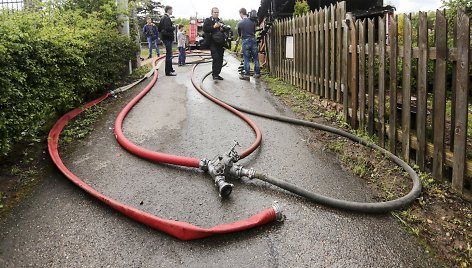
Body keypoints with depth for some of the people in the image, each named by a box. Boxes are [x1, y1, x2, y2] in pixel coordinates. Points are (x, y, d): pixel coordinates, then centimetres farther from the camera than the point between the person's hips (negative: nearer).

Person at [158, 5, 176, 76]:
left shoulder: (163, 18, 15)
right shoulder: (167, 18, -15)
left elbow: (159, 29, 19)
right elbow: (167, 28, -26)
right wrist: (173, 28, -11)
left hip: (164, 37, 10)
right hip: (168, 38, -10)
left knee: (169, 54, 20)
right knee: (169, 54, -8)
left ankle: (170, 69, 32)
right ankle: (168, 71, -7)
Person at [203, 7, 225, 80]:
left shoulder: (220, 21, 20)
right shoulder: (208, 20, 4)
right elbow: (205, 29, -11)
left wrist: (222, 27, 1)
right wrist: (214, 26, -17)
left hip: (220, 43, 6)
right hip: (212, 43, -6)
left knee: (220, 59, 5)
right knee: (216, 58, -17)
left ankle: (217, 74, 15)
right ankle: (214, 74, -14)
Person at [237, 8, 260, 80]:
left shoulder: (240, 23, -6)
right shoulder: (252, 21, 1)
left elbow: (239, 34, 6)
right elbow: (254, 31, 13)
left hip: (245, 41, -2)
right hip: (253, 39, 3)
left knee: (246, 59, 3)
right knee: (256, 58, 9)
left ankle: (246, 75, 3)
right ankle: (257, 73, 14)